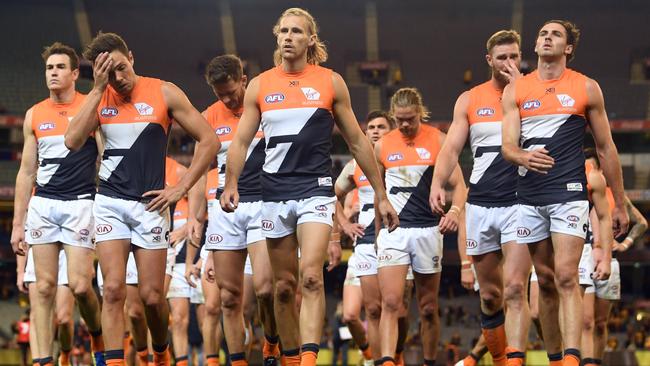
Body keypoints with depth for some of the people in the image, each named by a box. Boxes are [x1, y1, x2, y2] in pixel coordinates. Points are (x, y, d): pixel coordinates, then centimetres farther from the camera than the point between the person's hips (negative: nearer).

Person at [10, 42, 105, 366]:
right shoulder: (34, 115, 11)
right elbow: (26, 172, 15)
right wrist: (17, 223, 11)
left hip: (80, 204, -3)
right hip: (43, 204, 4)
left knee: (79, 285, -10)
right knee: (44, 286, -2)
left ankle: (98, 336, 18)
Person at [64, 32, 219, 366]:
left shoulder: (163, 93, -3)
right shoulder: (99, 98, 5)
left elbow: (209, 141, -1)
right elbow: (72, 141, -11)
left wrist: (180, 189, -5)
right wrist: (98, 89, -12)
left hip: (150, 204, -1)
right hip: (109, 203, 2)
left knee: (152, 295, 1)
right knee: (113, 288, -10)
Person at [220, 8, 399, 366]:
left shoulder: (331, 82, 3)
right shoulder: (259, 85, 7)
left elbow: (357, 142, 8)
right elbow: (241, 140, 6)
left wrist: (381, 196, 8)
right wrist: (231, 183, -12)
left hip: (315, 189, -2)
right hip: (275, 192, 3)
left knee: (311, 277, -20)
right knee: (284, 286, 7)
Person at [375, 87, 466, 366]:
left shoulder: (438, 140, 1)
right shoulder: (382, 146, 7)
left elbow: (459, 185, -1)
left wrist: (454, 210, -20)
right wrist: (377, 232, 17)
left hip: (428, 229, 0)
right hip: (393, 230, 1)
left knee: (428, 308, 8)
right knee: (390, 303, -15)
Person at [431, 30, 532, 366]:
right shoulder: (470, 100, 10)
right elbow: (451, 148, 4)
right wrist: (437, 183, -14)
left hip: (520, 204, -3)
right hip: (480, 206, 3)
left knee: (514, 289, -17)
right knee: (490, 296, 9)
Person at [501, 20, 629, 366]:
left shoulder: (587, 88, 5)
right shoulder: (515, 90, 9)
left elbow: (605, 149, 9)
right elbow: (507, 146, 0)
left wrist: (619, 205, 10)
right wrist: (523, 157, -25)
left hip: (569, 194, -3)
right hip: (529, 197, 3)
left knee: (566, 277, -16)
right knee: (545, 280, 8)